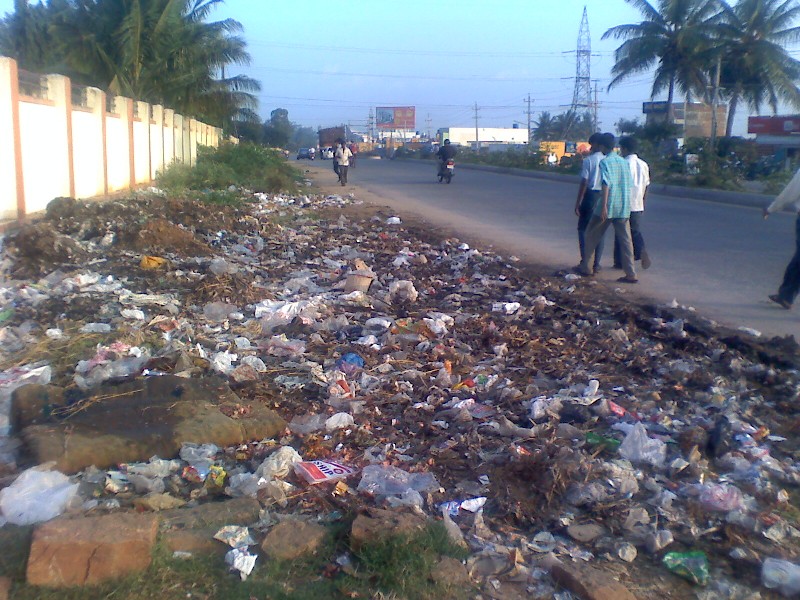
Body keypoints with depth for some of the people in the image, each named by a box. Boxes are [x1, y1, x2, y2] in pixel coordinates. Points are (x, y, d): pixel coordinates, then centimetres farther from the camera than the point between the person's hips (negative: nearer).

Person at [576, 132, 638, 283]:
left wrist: (603, 206, -24)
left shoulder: (605, 162, -8)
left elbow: (606, 184, -20)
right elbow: (630, 184, 14)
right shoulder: (624, 162, 12)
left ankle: (586, 268, 18)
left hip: (607, 208, -5)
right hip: (623, 208, 6)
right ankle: (631, 274, -1)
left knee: (592, 235, 12)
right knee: (626, 240, 3)